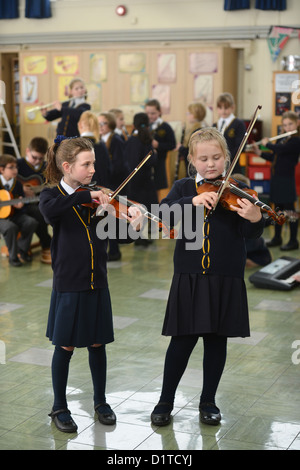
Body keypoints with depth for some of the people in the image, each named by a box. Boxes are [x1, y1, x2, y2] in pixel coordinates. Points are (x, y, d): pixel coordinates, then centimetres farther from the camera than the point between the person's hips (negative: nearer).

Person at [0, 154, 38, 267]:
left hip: (15, 214, 4)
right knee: (10, 227, -35)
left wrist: (20, 205, -12)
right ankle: (13, 257, -12)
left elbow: (22, 201, 12)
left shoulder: (17, 184, 5)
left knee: (31, 222, -21)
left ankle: (22, 249, 4)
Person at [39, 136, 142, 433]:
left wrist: (131, 221, -20)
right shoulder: (52, 195, -6)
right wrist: (86, 196, -31)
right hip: (68, 285, -4)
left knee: (97, 344, 13)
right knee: (66, 346, 6)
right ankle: (59, 408, 21)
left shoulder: (97, 198, 6)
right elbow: (49, 210, -32)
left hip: (97, 284, 4)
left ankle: (100, 402, 29)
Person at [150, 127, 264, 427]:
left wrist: (255, 218, -32)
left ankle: (208, 401, 25)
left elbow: (250, 233, -9)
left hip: (226, 279, 0)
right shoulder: (183, 188, 5)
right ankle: (165, 401, 21)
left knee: (216, 340, 10)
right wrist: (193, 201, -28)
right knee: (182, 341, 5)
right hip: (189, 278, 0)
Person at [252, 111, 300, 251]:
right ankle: (277, 238, 24)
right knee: (278, 208, 14)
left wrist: (267, 143, -8)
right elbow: (273, 157, 20)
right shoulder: (283, 140, 14)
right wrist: (260, 152, 8)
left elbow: (279, 150, -25)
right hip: (276, 177, 8)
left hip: (287, 179, -8)